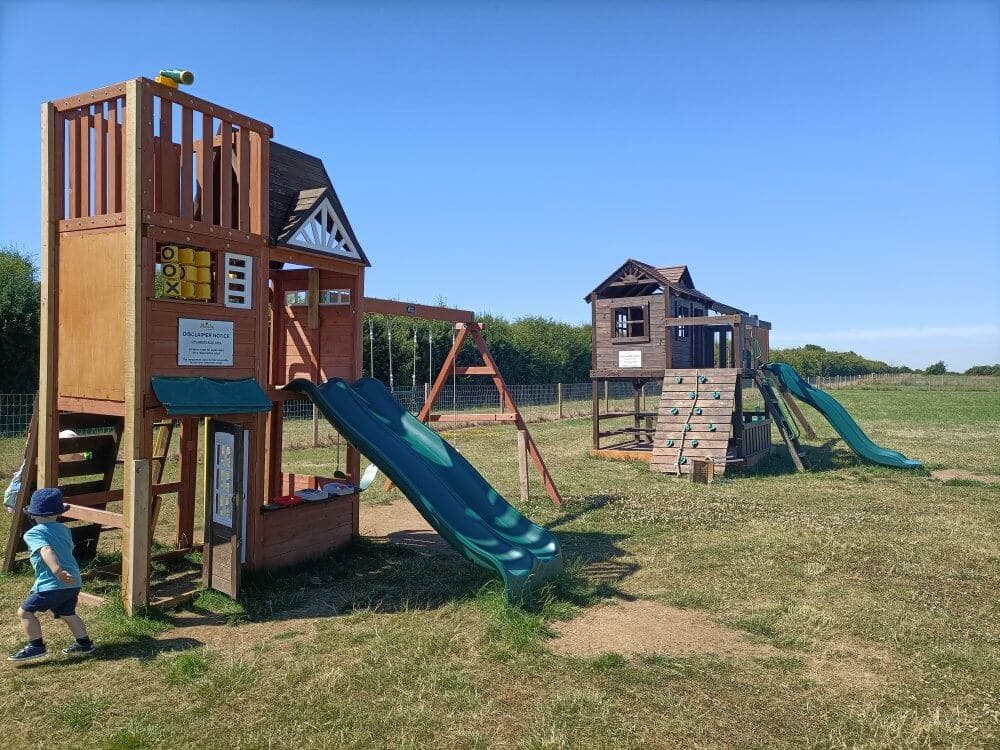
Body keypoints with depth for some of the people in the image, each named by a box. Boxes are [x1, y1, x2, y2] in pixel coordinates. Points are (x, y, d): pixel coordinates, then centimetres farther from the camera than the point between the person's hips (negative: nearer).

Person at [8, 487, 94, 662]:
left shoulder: (33, 533, -5)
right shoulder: (64, 529, 16)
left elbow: (46, 551, -23)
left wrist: (57, 571, -36)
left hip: (52, 584, -7)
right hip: (74, 582, 7)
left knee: (25, 611, 6)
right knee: (67, 614, 23)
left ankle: (36, 646, 6)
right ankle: (84, 643, 25)